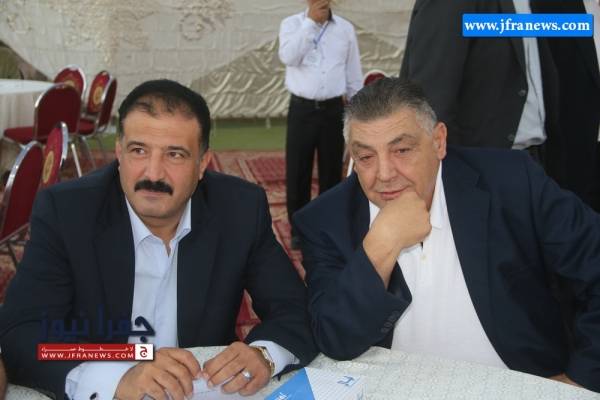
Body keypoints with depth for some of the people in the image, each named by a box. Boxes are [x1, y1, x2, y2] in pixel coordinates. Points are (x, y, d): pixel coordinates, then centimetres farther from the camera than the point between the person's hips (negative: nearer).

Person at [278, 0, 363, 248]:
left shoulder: (345, 28, 5)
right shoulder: (292, 24, 1)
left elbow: (354, 75, 9)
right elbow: (288, 57, -18)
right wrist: (310, 21, -17)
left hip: (333, 110, 1)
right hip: (301, 109, -1)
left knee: (331, 171, 9)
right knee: (297, 172, 3)